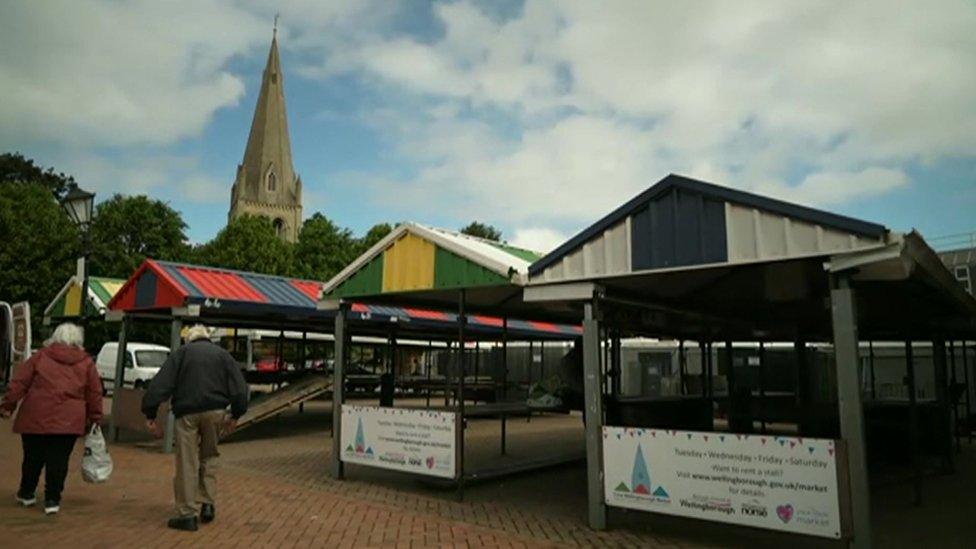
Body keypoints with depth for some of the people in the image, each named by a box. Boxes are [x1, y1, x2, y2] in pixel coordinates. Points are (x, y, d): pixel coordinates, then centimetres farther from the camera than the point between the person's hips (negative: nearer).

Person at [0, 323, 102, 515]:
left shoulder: (40, 356, 8)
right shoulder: (86, 362, 7)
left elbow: (19, 383, 4)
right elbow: (94, 393, 7)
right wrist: (95, 418, 14)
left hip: (35, 418, 1)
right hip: (68, 421, -1)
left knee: (33, 457, 16)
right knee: (58, 460, 4)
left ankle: (27, 493, 32)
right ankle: (52, 500, 5)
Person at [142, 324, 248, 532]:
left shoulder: (180, 354, 11)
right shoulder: (223, 355, 15)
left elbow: (160, 385, 0)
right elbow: (239, 388, 7)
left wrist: (150, 415, 0)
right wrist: (235, 415, 8)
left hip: (187, 413, -2)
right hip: (215, 412, 2)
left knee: (187, 464, 3)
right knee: (209, 458, 19)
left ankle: (187, 514, 7)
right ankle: (207, 503, 13)